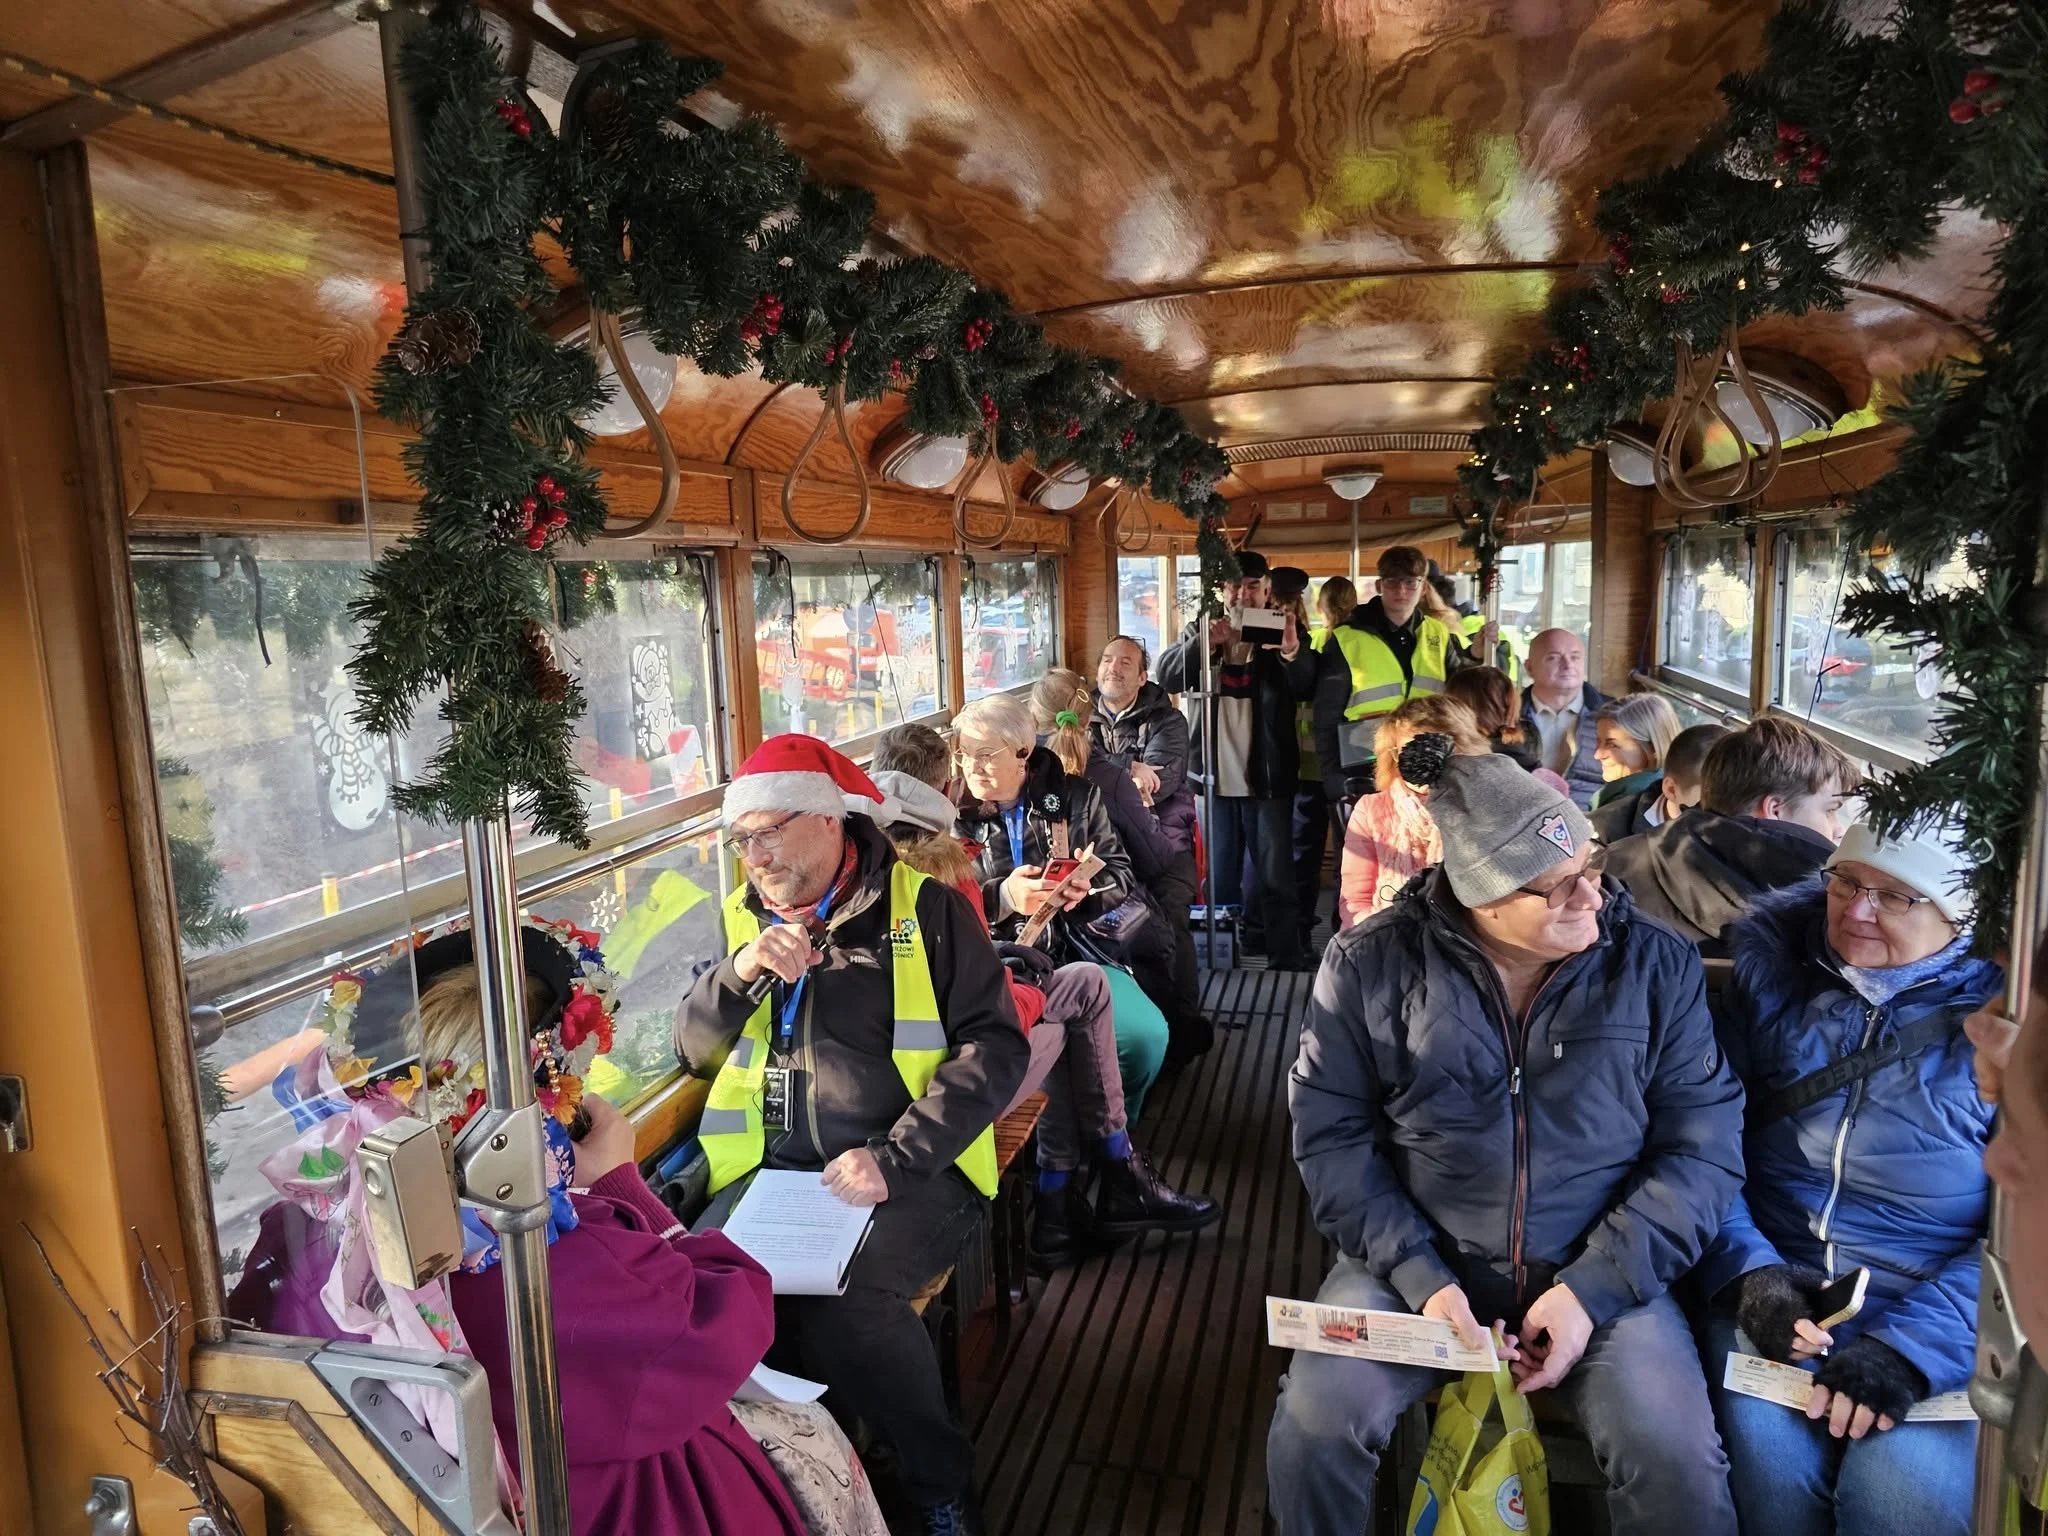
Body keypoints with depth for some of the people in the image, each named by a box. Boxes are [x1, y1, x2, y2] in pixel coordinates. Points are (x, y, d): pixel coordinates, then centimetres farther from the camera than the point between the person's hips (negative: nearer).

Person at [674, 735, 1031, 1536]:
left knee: (843, 1304, -29)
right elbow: (693, 1052, 11)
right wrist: (739, 974, -9)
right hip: (770, 1169, 4)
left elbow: (996, 1046, -8)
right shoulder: (742, 919, 13)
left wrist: (895, 1158, -19)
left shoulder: (926, 908, -2)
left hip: (908, 1171, -3)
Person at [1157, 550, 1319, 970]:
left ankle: (1288, 967, 11)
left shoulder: (1284, 632, 2)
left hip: (1267, 778, -1)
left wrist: (1293, 651, -36)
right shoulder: (1201, 630, 6)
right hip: (1213, 776, 2)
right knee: (1217, 878, 11)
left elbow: (1306, 687, -14)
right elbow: (1168, 678, -9)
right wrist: (1205, 643, -27)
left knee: (1276, 878, 4)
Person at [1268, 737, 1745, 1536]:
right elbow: (1331, 1134, -5)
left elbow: (1704, 1147, -4)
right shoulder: (1372, 963, -7)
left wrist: (1594, 1286, -14)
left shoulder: (1657, 964, -4)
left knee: (1679, 1463, -23)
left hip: (1600, 1269, 1)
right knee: (1311, 1434, -20)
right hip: (1415, 1260, 0)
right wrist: (1420, 1276, -16)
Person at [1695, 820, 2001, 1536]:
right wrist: (1747, 1270, -11)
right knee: (1771, 1465, -21)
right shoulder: (1771, 973, 4)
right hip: (1770, 1292, 1)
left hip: (1939, 1314, -1)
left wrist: (1910, 1347, -16)